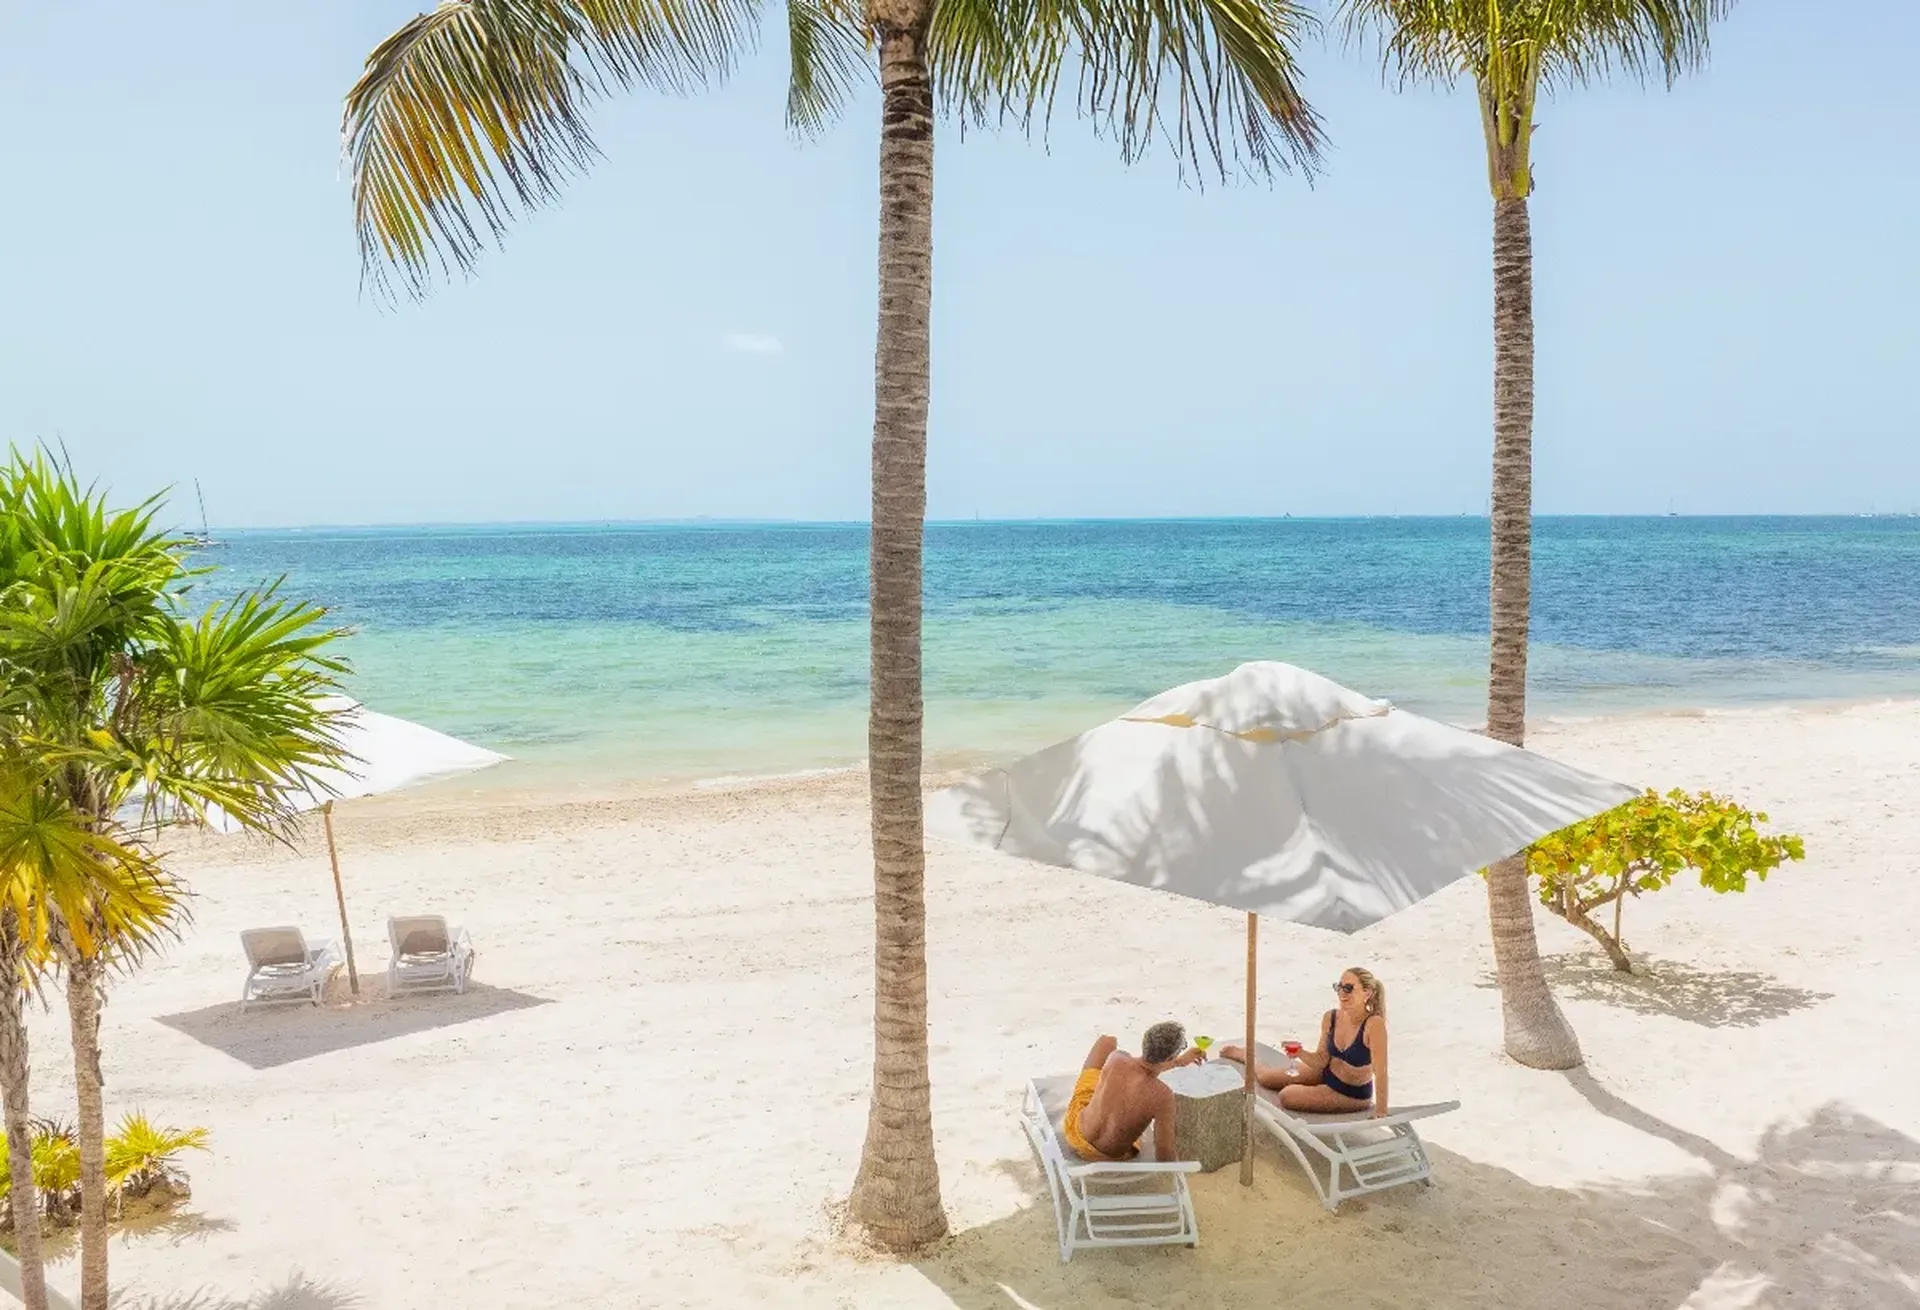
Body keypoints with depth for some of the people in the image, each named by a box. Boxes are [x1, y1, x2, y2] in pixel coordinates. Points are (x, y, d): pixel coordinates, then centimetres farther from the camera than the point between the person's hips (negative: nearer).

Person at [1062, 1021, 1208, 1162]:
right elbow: (1164, 1151, -26)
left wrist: (1179, 1061, 14)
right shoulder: (1162, 1096, -35)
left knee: (1107, 1041, 17)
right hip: (1113, 1156, -1)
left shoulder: (1116, 1059, -25)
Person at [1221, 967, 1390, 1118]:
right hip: (1326, 1074, 5)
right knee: (1267, 1078, 16)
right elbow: (1321, 1060, -7)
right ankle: (1242, 1054, 49)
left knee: (1287, 1096, -13)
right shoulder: (1330, 1018, -17)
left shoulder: (1374, 1024, -35)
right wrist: (1300, 1053, -28)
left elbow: (1380, 1072, -35)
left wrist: (1381, 1115, -37)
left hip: (1354, 1094, -5)